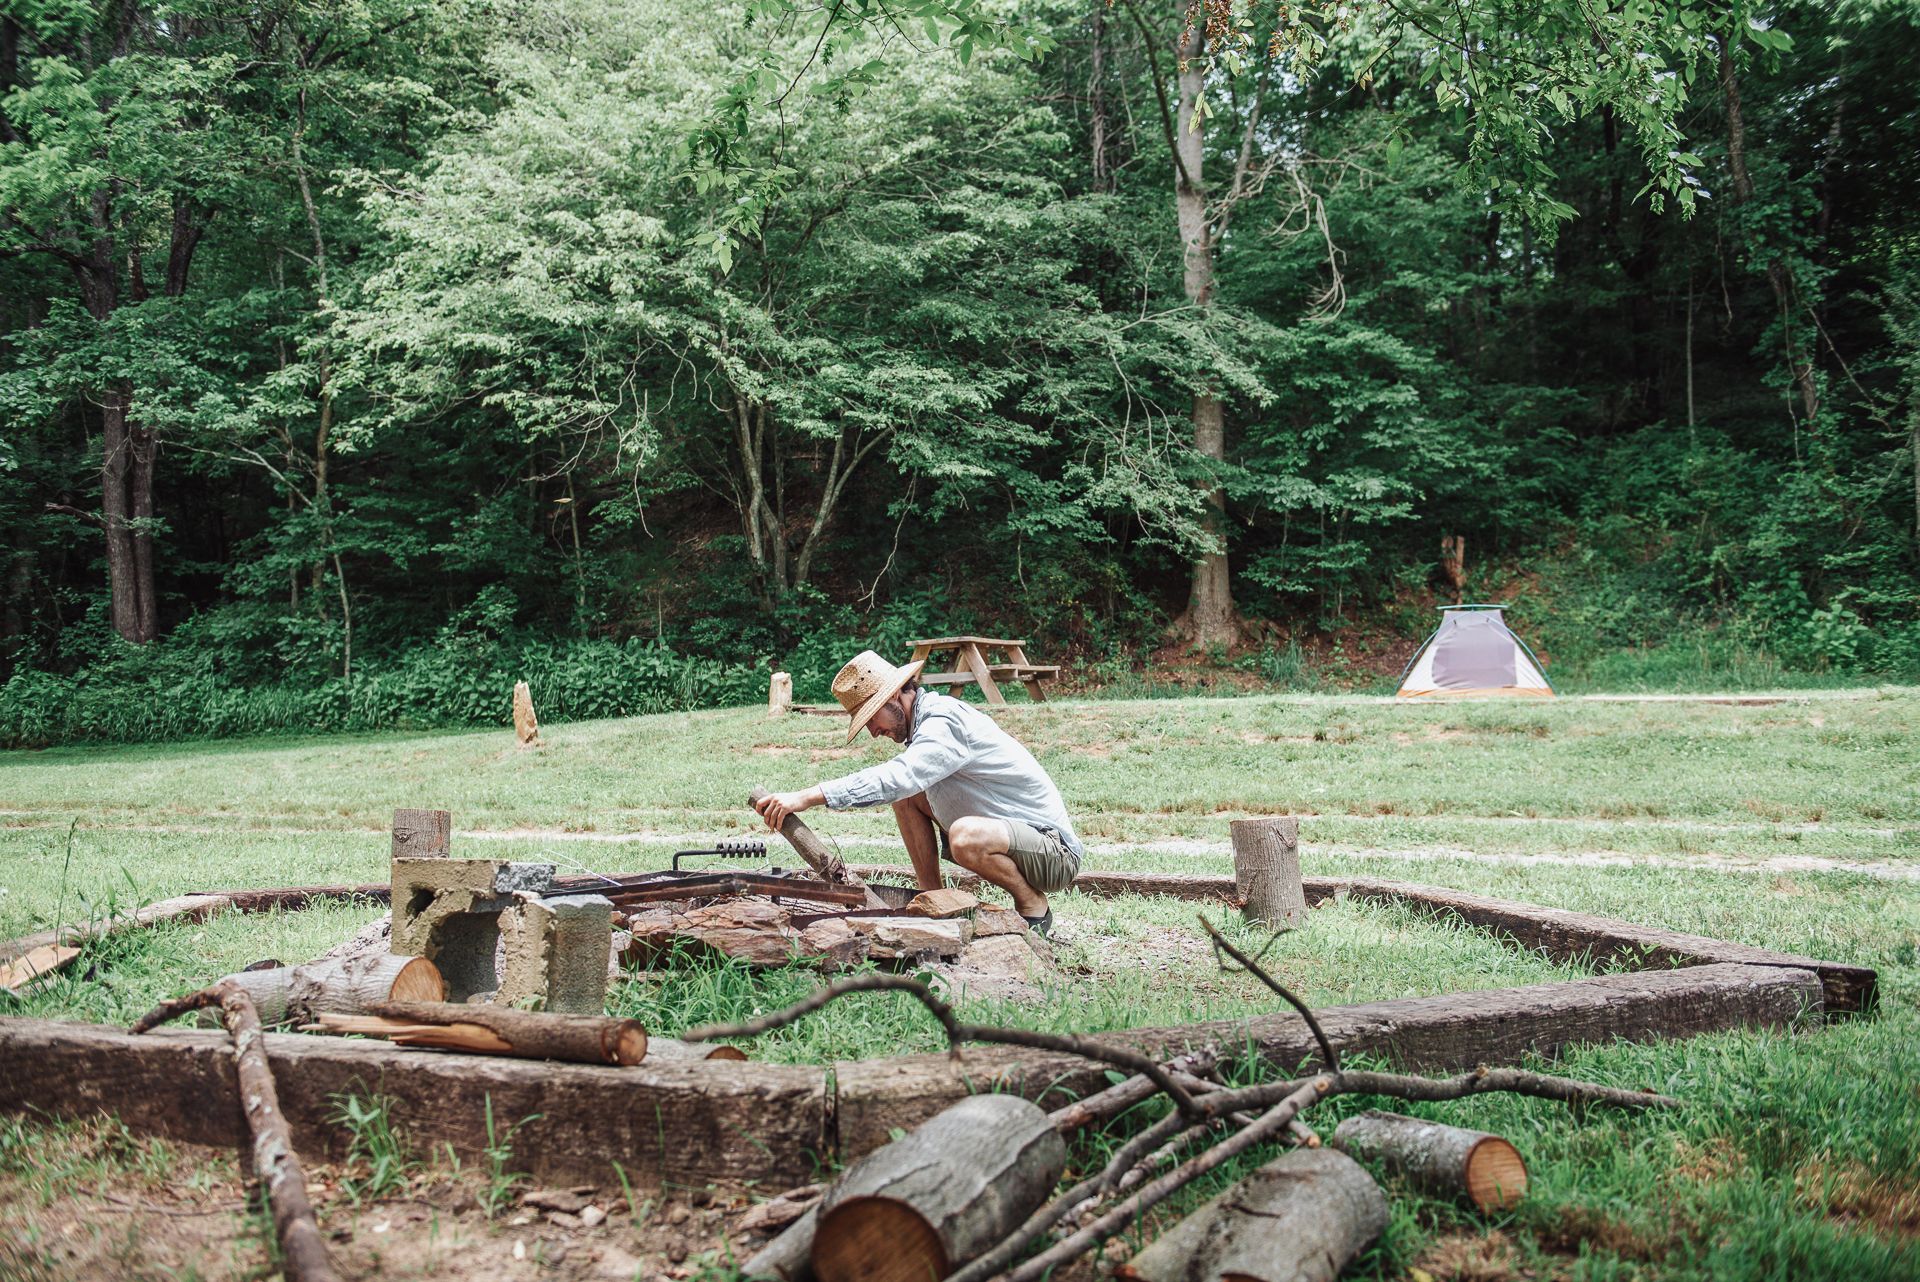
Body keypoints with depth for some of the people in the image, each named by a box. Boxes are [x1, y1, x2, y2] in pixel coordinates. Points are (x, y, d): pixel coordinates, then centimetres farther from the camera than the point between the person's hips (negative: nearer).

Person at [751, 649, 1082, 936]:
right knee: (907, 796, 3)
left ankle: (1034, 906, -10)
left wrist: (808, 797, -42)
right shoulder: (926, 722, 8)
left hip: (1055, 854, -9)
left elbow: (898, 777, -37)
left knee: (965, 836, -38)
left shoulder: (945, 721, -22)